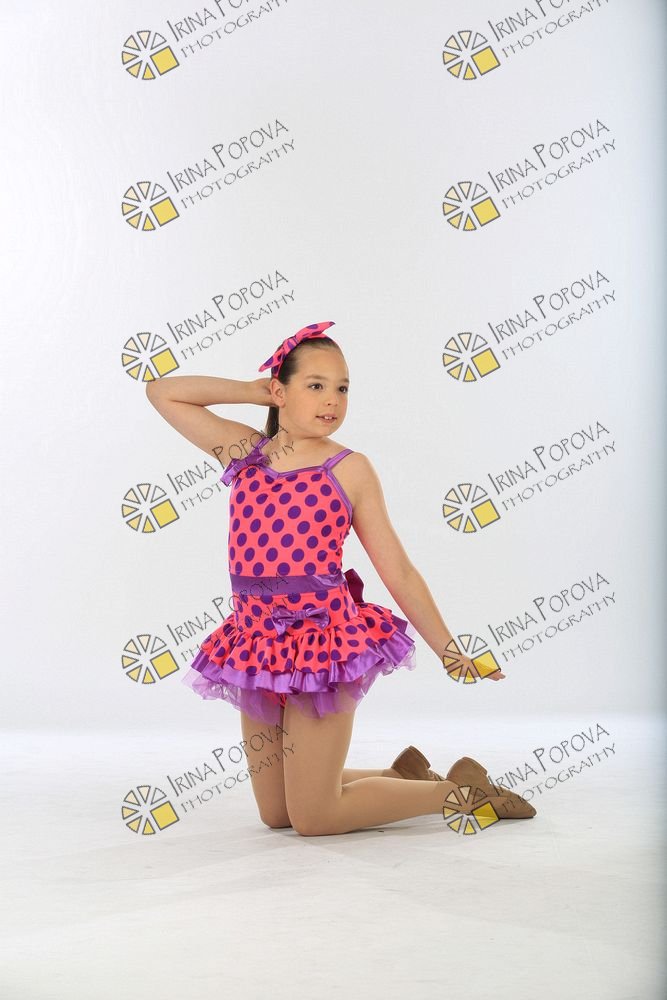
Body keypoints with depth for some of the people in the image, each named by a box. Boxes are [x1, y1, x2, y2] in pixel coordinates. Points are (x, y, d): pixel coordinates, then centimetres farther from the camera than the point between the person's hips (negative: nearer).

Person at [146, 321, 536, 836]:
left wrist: (451, 653, -2)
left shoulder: (349, 468, -3)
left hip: (324, 640, -5)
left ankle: (461, 789, 16)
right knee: (275, 813, 15)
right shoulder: (245, 451, 7)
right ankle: (404, 776, 34)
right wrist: (252, 390, 6)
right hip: (256, 640, 5)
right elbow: (162, 391, 10)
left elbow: (399, 572, -1)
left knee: (312, 818, -3)